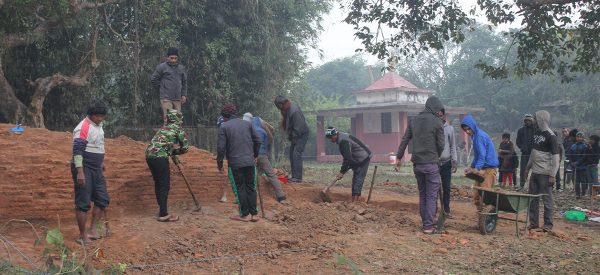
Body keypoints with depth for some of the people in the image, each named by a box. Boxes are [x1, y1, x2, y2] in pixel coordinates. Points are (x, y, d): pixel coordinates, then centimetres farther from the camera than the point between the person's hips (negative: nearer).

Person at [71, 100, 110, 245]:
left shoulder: (98, 125, 11)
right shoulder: (83, 127, -17)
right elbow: (77, 150, -23)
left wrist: (101, 162, 28)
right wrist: (80, 172, -28)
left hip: (96, 169, 9)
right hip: (84, 168, -9)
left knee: (103, 200, 11)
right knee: (83, 203, -4)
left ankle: (92, 229, 19)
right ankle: (83, 236, 4)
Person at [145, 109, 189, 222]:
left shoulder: (163, 128, 24)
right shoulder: (178, 129, 4)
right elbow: (185, 147, 6)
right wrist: (175, 152, 20)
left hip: (149, 155, 8)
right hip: (160, 157, -8)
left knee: (158, 183, 18)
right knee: (164, 186, -3)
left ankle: (162, 209, 27)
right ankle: (163, 214, -4)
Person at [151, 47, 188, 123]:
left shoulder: (181, 68, 15)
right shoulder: (162, 67, -1)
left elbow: (184, 82, 23)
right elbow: (153, 79, 3)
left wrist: (184, 95, 14)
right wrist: (162, 88, 4)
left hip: (178, 99, 5)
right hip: (166, 99, -5)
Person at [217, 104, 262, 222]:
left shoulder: (224, 126, -4)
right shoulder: (247, 124, 9)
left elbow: (221, 147, -8)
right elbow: (258, 141, 11)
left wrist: (219, 163, 2)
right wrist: (255, 155, 24)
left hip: (235, 163, -4)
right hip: (250, 162, 4)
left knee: (239, 188, 5)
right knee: (251, 187, 11)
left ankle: (244, 214, 7)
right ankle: (254, 214, 12)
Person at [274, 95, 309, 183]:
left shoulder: (294, 111, -28)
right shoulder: (287, 109, 3)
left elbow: (298, 127, -26)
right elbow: (286, 123, 15)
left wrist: (293, 137, -15)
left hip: (301, 134, -10)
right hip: (296, 135, 10)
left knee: (296, 154, -16)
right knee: (292, 154, 12)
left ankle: (298, 177, -16)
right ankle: (294, 176, 17)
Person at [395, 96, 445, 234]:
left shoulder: (414, 121, 8)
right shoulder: (437, 122, -7)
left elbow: (404, 140, 6)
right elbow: (441, 145, -6)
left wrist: (399, 158, 11)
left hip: (417, 164, 5)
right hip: (431, 164, -5)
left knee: (422, 194, 16)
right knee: (431, 196, 1)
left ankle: (425, 222, 19)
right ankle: (428, 226, -1)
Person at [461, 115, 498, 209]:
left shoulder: (480, 136, -15)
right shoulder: (475, 136, 15)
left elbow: (482, 155, -21)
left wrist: (476, 168, -29)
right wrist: (471, 167, 15)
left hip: (488, 168, -10)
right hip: (482, 169, 10)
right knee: (476, 195, 10)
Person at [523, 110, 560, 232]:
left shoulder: (551, 136, -13)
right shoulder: (537, 133, 12)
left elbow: (556, 157, -15)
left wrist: (552, 175, -19)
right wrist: (528, 167, 19)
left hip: (545, 174, -8)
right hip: (535, 172, 8)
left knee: (547, 199, -1)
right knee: (533, 198, 11)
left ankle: (548, 225, 6)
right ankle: (533, 223, 19)